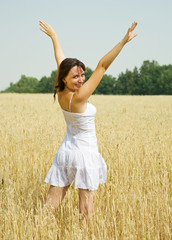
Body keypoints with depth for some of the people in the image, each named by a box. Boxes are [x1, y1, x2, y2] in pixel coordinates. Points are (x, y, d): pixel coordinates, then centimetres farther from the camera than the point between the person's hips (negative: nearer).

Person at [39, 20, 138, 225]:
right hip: (85, 154, -7)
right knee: (86, 200, 1)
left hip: (66, 152, 7)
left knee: (52, 201, 9)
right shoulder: (79, 98, -23)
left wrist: (53, 36, 23)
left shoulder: (61, 94, -4)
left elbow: (60, 59, 8)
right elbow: (102, 66, -27)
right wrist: (124, 41, -33)